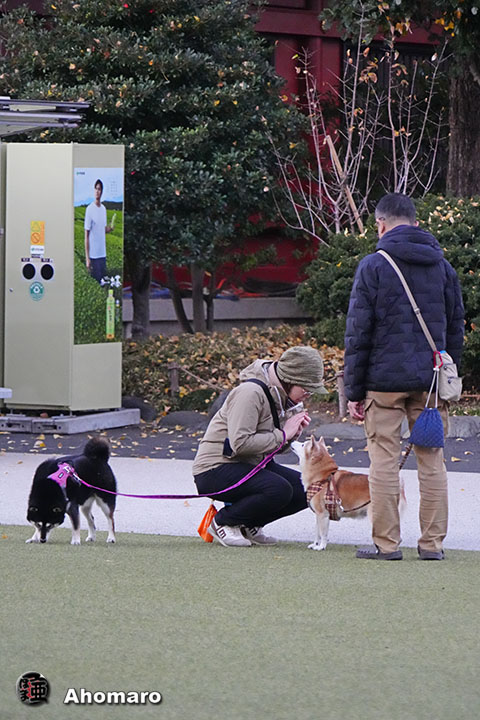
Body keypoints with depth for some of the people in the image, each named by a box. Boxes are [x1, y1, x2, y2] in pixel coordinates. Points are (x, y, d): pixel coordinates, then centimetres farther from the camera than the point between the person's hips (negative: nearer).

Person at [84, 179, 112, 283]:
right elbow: (86, 235, -10)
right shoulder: (90, 209, -10)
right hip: (94, 254, -6)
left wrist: (109, 228, -5)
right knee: (95, 282, -3)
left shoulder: (103, 209, 9)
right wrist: (87, 258, -13)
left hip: (103, 254, 6)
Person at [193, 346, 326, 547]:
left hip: (251, 467, 9)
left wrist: (294, 432, -7)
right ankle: (223, 522, -9)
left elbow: (271, 446, 15)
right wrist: (282, 434, -21)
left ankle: (249, 524, 8)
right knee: (279, 490, -31)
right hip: (215, 469, -9)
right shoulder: (251, 392, -21)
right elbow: (240, 443, -30)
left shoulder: (281, 395, 7)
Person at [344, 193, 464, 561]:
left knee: (384, 460, 0)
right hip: (431, 379, 4)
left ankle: (386, 542, 0)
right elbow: (456, 327, 14)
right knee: (432, 460, 7)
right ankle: (433, 542, 8)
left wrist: (354, 391, -1)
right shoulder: (442, 265, 9)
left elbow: (358, 333, -5)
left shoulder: (373, 266, -4)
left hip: (385, 379, -4)